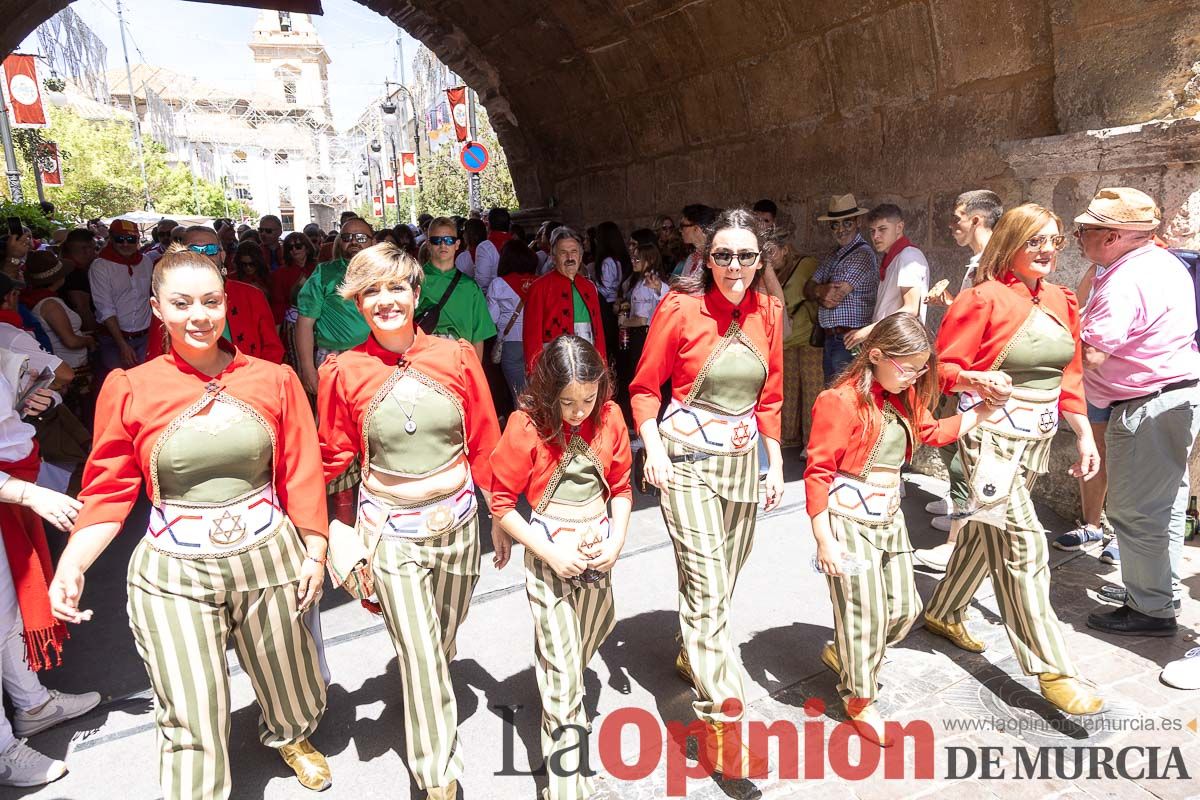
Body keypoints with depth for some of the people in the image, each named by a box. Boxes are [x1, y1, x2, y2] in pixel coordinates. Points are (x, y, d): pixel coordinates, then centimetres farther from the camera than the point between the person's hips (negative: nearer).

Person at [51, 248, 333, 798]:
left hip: (268, 556, 2)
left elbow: (301, 474, 1)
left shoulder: (274, 380, -3)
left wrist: (314, 552, 0)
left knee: (287, 675, 22)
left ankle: (290, 736, 55)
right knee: (191, 718, 5)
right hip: (175, 573, -2)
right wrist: (71, 566, -15)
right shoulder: (129, 390, -6)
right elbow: (109, 490, -2)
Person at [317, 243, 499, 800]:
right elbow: (333, 457, 3)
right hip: (391, 530, -2)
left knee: (443, 645, 21)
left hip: (457, 520, 2)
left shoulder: (456, 357, -6)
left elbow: (484, 444, 1)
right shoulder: (343, 371, -7)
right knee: (420, 657, -1)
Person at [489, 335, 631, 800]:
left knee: (590, 640, 24)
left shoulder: (609, 417, -5)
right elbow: (502, 503, -10)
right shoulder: (526, 425, -16)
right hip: (549, 554, -4)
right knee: (562, 665, -1)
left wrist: (617, 540, -6)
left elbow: (621, 487, 7)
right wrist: (550, 553, -14)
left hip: (598, 549, 5)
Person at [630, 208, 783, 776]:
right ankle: (721, 720, 4)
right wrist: (652, 446, -18)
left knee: (722, 582, 17)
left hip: (744, 460, 5)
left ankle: (691, 655, 44)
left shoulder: (768, 312, 4)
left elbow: (770, 396, 12)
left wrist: (775, 462, 10)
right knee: (707, 588, -7)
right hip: (687, 458, -5)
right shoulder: (680, 308, -10)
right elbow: (646, 386, -4)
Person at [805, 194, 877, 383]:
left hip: (849, 341, -9)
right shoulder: (833, 256, 16)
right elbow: (808, 289, 8)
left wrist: (818, 291, -1)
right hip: (830, 339, 9)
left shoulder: (863, 254, -12)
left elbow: (832, 299, -19)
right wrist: (822, 291, -12)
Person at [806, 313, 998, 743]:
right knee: (866, 614, 1)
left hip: (889, 515, 8)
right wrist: (824, 539, -19)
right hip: (849, 519, -8)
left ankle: (842, 654, 39)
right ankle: (859, 700, 25)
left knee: (904, 608, 14)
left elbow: (933, 432, 25)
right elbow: (818, 472, -18)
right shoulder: (841, 401, -19)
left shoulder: (905, 398, 6)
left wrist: (983, 410, 15)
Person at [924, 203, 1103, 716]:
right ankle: (1051, 669, 1)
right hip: (992, 435, -8)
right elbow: (942, 367, -11)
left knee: (987, 530, 17)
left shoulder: (1061, 301, 10)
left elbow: (1069, 376, 16)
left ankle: (943, 613, 36)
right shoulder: (983, 299, -11)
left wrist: (1084, 435, 13)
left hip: (1038, 437, 8)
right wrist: (976, 379, -30)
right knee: (1022, 544, -8)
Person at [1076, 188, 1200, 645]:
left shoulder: (1125, 281, -22)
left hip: (1148, 408, -11)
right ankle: (1160, 596, 33)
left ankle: (1150, 611, 11)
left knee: (1135, 512, -1)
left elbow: (1088, 355, -27)